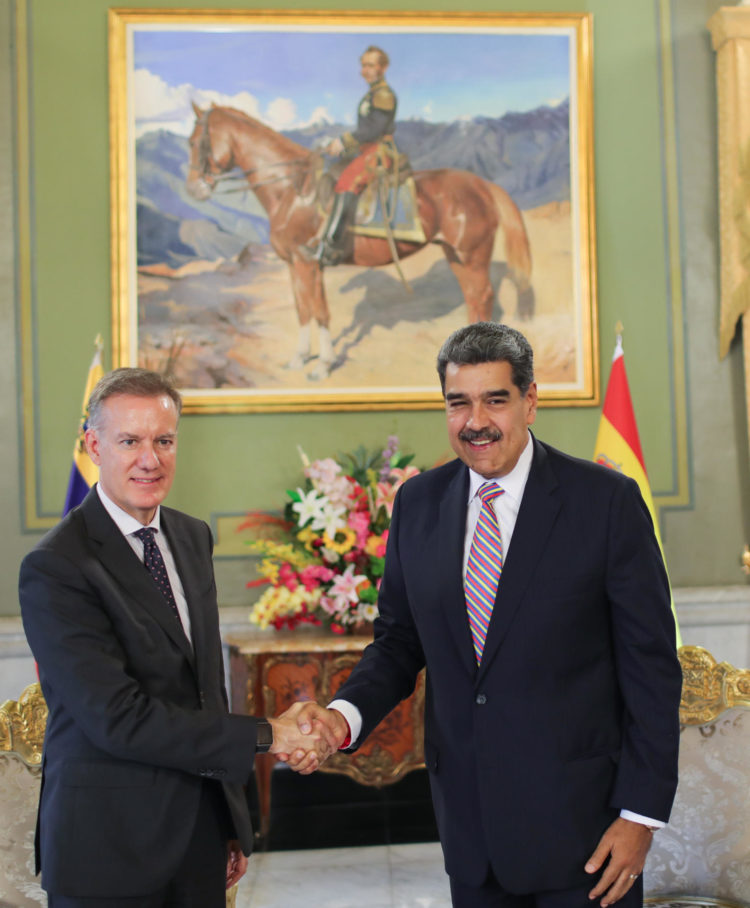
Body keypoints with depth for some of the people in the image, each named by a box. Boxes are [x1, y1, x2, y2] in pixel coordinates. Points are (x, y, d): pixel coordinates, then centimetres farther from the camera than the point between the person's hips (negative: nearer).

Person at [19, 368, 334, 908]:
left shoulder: (193, 538, 8)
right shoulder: (55, 568, -17)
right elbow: (118, 718, -22)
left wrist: (232, 824, 13)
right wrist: (265, 736, -19)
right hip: (109, 850, -6)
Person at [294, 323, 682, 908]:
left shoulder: (606, 500, -10)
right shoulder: (419, 503, 3)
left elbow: (651, 663, -8)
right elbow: (398, 641, 9)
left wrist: (641, 813, -10)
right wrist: (345, 716, -11)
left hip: (578, 816, -3)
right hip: (468, 816, 4)